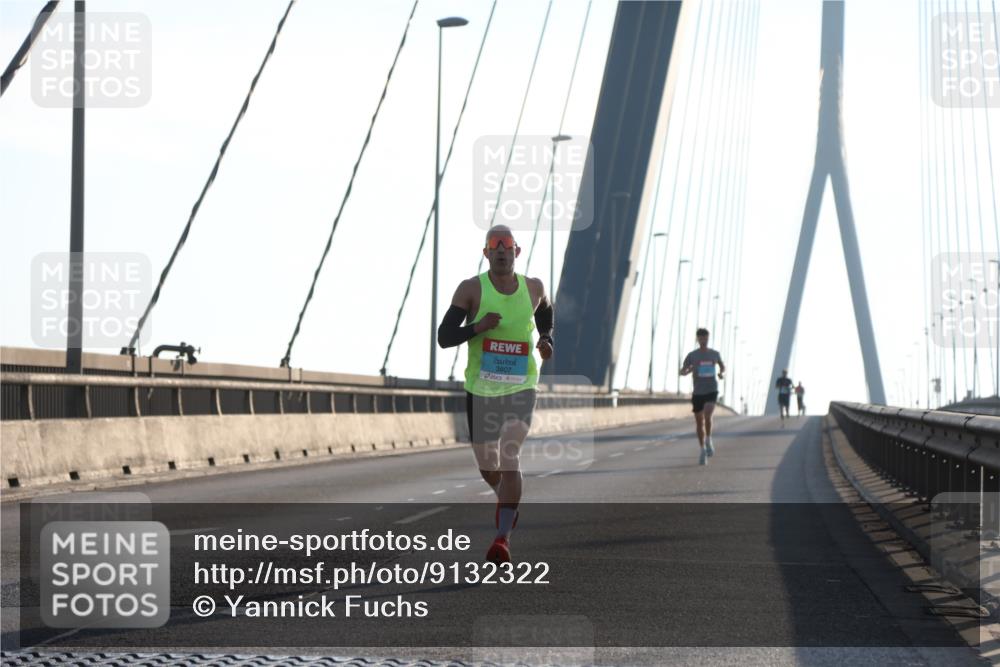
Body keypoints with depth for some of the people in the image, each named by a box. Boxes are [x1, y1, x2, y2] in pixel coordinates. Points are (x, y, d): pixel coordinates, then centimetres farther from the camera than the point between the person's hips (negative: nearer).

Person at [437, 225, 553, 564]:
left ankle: (503, 537, -17)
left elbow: (546, 315, 26)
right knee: (487, 465, 12)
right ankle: (505, 500, 47)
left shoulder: (533, 288, 3)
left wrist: (547, 340, 7)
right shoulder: (471, 289, -6)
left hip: (521, 387, 0)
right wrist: (477, 327, -25)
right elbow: (443, 336, -9)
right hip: (480, 388, 0)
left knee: (509, 458, -18)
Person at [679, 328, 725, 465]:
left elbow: (722, 366, 23)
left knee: (707, 415, -25)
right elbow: (682, 372, 0)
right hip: (697, 392, 1)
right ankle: (703, 451, 17)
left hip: (712, 391, -1)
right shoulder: (692, 355, 2)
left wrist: (721, 372, 0)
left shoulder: (714, 354, 6)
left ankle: (708, 441, -3)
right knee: (699, 422, 5)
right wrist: (689, 370, -23)